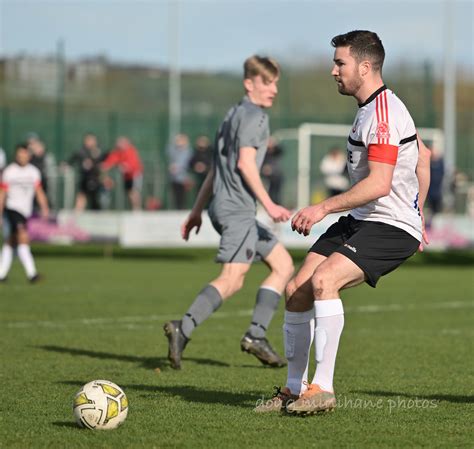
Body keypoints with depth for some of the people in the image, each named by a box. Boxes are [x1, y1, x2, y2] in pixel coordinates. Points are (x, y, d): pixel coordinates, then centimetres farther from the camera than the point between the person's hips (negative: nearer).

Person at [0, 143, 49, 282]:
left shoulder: (33, 172, 7)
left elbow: (39, 191, 7)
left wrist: (44, 208, -6)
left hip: (25, 211, 5)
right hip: (12, 208, -5)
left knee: (11, 241, 12)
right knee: (23, 238, -20)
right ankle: (31, 272, -26)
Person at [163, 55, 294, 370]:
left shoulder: (234, 114, 25)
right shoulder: (254, 115, -4)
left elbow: (216, 168, 26)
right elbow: (245, 161, -16)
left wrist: (197, 210, 27)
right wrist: (269, 205, -19)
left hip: (223, 206, 10)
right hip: (237, 207, -10)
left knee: (283, 264, 11)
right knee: (232, 279, -19)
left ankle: (256, 335, 3)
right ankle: (183, 329, -28)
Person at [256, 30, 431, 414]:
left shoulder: (383, 114, -19)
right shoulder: (374, 108, 14)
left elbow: (378, 184, -27)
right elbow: (423, 156, 25)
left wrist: (324, 207, -27)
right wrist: (416, 213, 29)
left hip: (392, 227, -10)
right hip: (360, 221, 10)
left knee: (323, 279, -30)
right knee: (297, 291, 2)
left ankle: (323, 389, -24)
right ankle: (295, 389, 14)